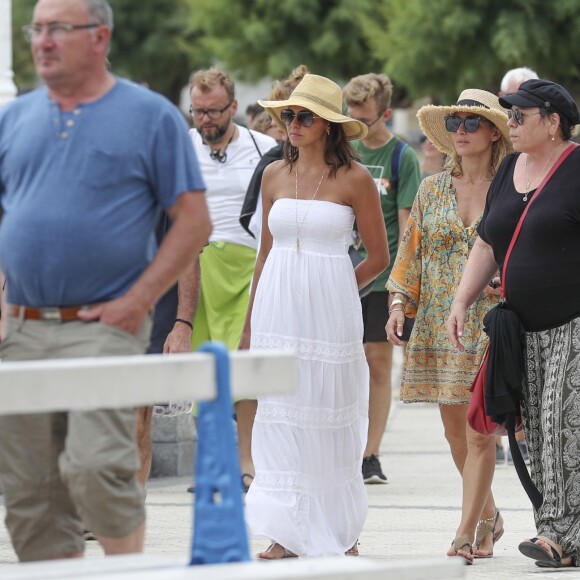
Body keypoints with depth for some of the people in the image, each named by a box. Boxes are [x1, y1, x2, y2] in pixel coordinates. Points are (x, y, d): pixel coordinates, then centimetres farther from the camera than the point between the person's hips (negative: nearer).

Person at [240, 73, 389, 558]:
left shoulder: (354, 179, -3)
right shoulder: (275, 175, 9)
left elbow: (378, 257, 3)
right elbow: (266, 252, 15)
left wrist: (332, 296, 5)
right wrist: (250, 323, 13)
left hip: (330, 313, -3)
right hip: (277, 309, 3)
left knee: (330, 417, 2)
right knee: (280, 417, 1)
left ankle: (341, 533, 12)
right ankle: (285, 534, 4)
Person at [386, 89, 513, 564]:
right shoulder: (433, 190, 9)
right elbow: (413, 250, 12)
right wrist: (400, 303, 2)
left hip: (491, 323, -4)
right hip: (439, 324, 4)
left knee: (479, 431, -8)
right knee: (454, 430, 7)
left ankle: (467, 532, -4)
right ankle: (489, 516, 26)